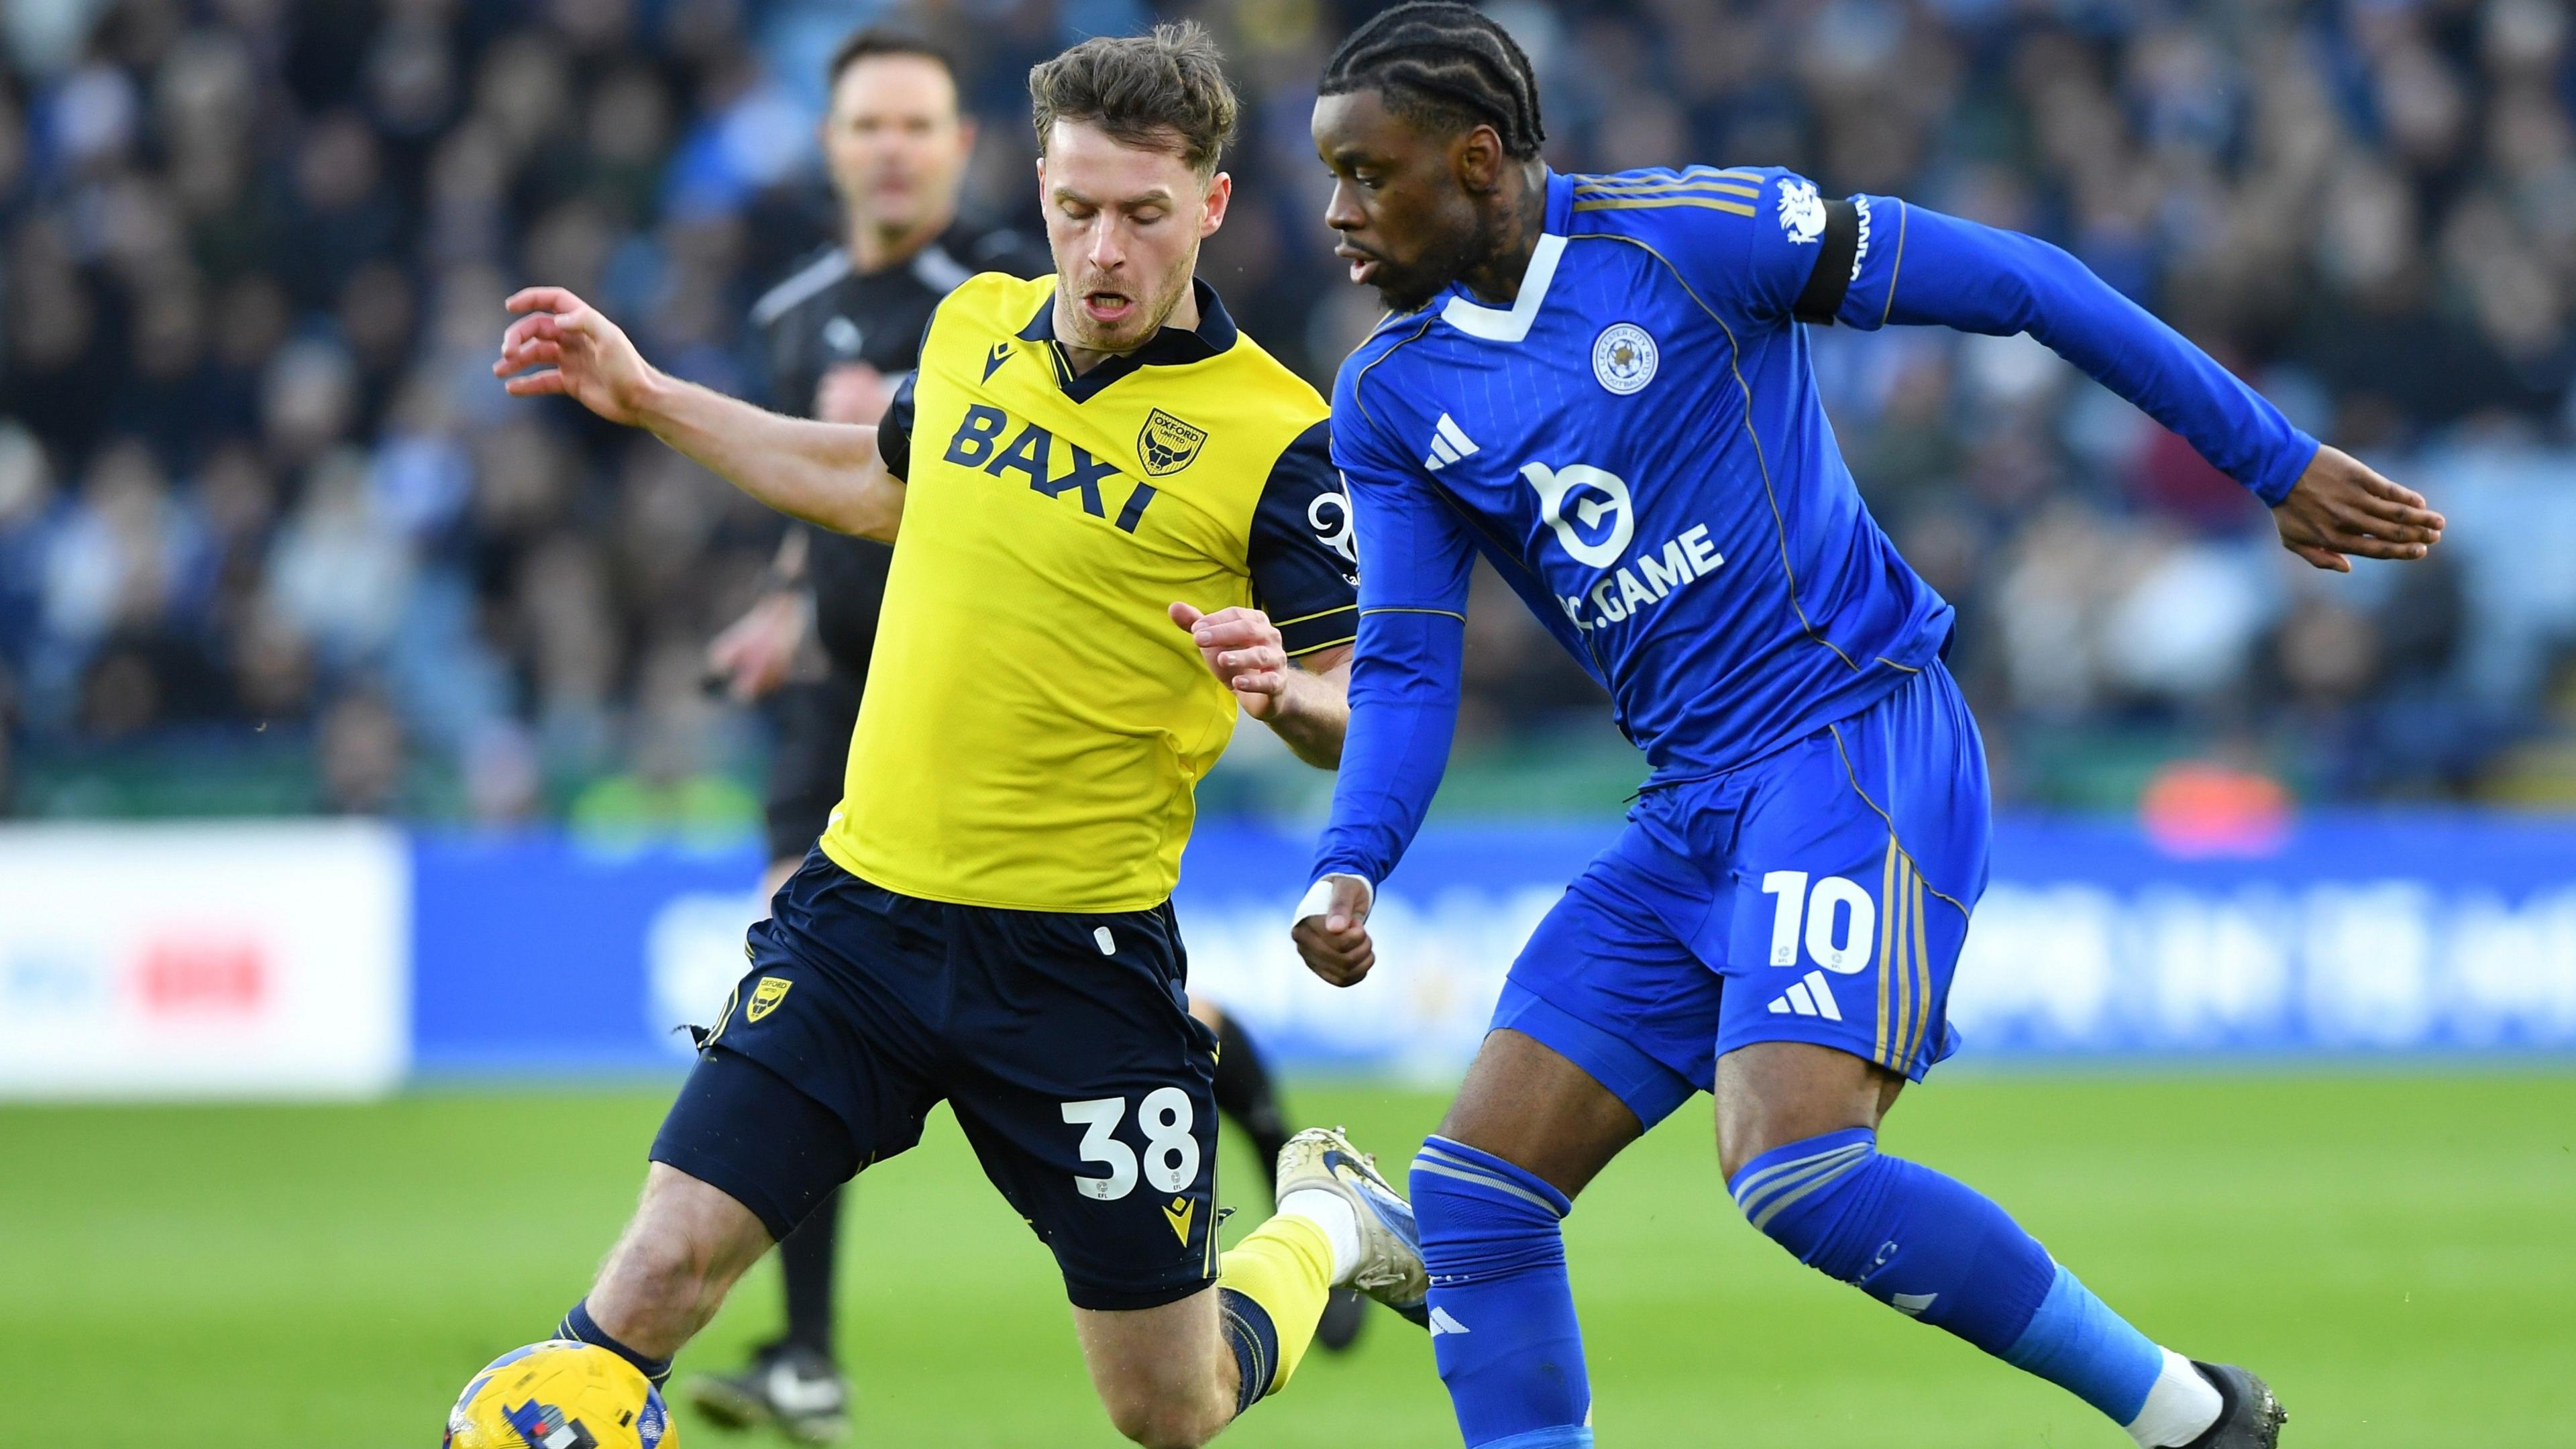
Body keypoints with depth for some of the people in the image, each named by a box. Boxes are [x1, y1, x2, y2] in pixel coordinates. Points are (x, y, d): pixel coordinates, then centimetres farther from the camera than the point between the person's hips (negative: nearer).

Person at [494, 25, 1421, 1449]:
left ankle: (1323, 1224, 38)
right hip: (862, 907, 4)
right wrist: (647, 398, 25)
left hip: (1077, 959, -3)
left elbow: (1365, 723, -8)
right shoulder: (975, 328, 4)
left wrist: (1285, 689, -30)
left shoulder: (1274, 435, -12)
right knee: (657, 1277, -12)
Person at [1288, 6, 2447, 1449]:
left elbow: (2012, 282, -6)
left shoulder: (1684, 233, -10)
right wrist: (1349, 870, -14)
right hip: (1693, 814, 7)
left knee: (1792, 1168, -26)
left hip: (1861, 743, -7)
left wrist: (2276, 460, -4)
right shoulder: (1390, 399, 9)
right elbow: (1408, 666, 7)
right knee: (1474, 1196, -3)